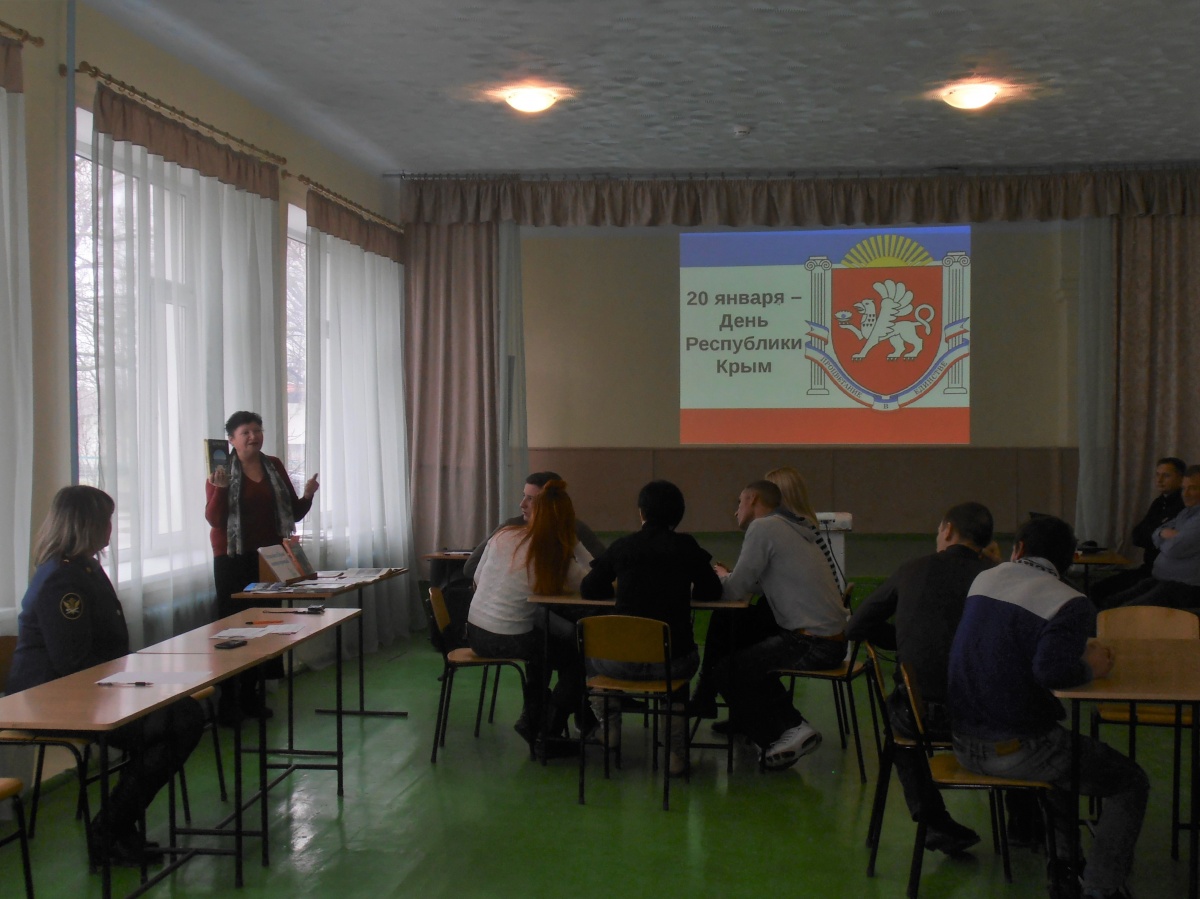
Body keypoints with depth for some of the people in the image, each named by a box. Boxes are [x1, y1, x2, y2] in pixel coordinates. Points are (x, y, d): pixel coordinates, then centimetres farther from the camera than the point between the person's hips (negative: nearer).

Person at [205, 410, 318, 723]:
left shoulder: (274, 466, 10)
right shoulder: (222, 469, -1)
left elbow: (294, 513, 13)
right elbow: (214, 519, -8)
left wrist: (307, 496, -6)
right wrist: (219, 488, -23)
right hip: (233, 559, -4)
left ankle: (250, 695, 15)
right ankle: (227, 701, 2)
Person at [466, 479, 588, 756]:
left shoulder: (502, 536, -3)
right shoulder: (558, 558, -15)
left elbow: (478, 577, 7)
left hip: (475, 632, 6)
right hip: (510, 640, -6)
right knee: (578, 656, 14)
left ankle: (531, 718, 36)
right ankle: (548, 735, 17)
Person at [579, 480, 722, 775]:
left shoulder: (621, 547, 4)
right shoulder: (687, 547, 2)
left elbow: (588, 590, 13)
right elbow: (712, 592, 11)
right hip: (672, 660, 0)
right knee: (685, 661, 37)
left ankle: (608, 727, 32)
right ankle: (677, 752, 25)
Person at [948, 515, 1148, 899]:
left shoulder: (984, 579, 7)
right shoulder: (1072, 603, -13)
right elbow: (1052, 670, -29)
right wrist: (1091, 668, -7)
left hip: (964, 743, 7)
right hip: (1015, 749, -7)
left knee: (1064, 750, 33)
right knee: (1132, 783, 11)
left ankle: (1063, 863, 30)